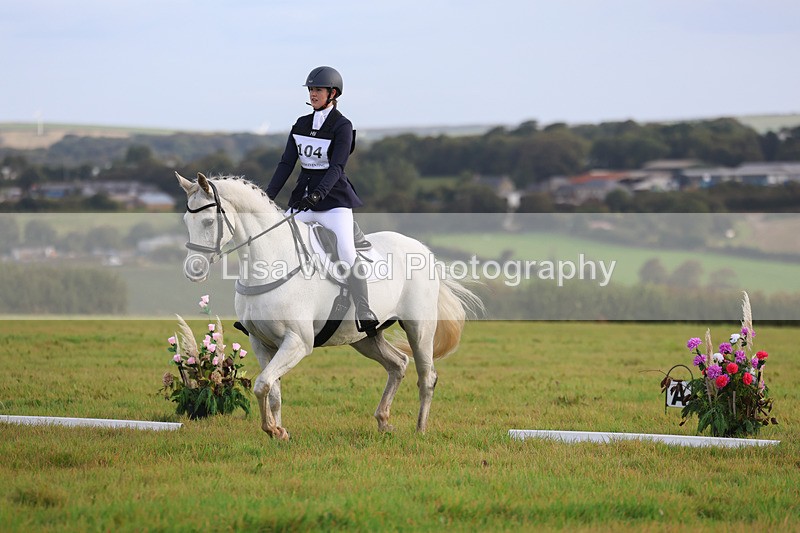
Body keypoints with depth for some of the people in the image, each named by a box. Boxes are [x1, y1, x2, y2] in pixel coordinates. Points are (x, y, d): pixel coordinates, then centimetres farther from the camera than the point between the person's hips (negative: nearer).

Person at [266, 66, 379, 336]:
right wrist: (267, 197, 0)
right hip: (302, 197, 6)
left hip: (333, 199, -6)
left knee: (346, 252, -24)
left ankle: (365, 315, -23)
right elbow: (286, 164, 9)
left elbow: (337, 167, -17)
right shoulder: (301, 124, 11)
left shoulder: (342, 126, -7)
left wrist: (317, 194, -32)